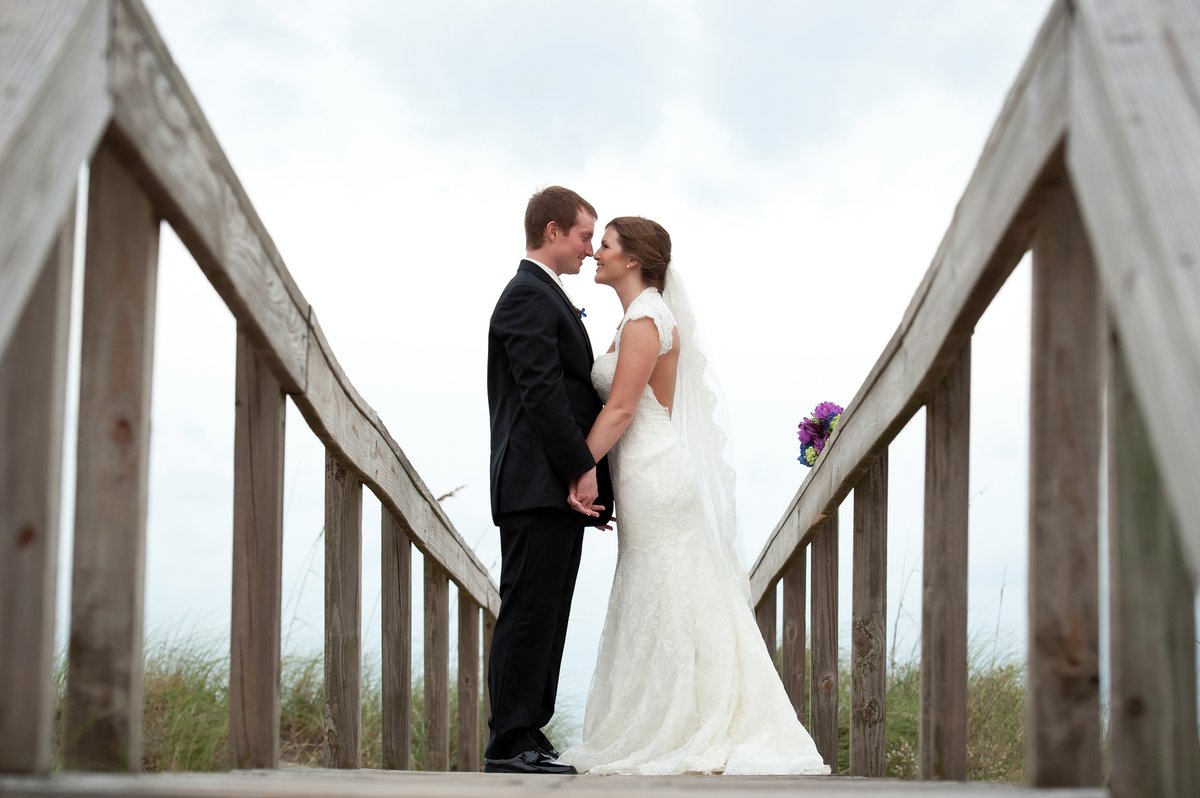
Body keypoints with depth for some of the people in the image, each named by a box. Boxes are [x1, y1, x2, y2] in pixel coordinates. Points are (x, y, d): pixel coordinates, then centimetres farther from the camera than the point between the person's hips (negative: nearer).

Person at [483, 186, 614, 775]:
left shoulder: (547, 297, 24)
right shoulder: (528, 296, -9)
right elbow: (541, 393, -18)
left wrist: (588, 474, 17)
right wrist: (583, 468, -18)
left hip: (562, 488, 10)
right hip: (538, 485, -10)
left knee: (545, 618, 10)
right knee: (527, 614, -9)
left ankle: (527, 738, 13)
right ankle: (509, 745, -6)